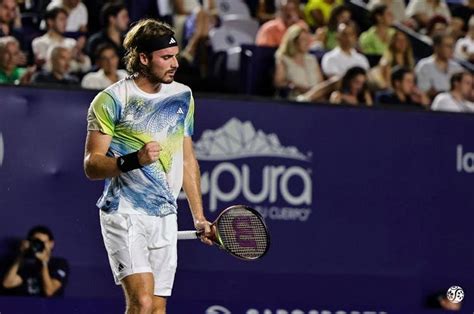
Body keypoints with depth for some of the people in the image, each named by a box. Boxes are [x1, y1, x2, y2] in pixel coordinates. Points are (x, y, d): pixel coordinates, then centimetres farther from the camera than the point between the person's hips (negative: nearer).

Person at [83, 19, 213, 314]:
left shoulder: (183, 96, 12)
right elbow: (91, 165, -8)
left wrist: (199, 216, 16)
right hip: (125, 214, -6)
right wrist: (133, 160, -26)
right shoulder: (111, 100, -6)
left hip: (165, 216, 6)